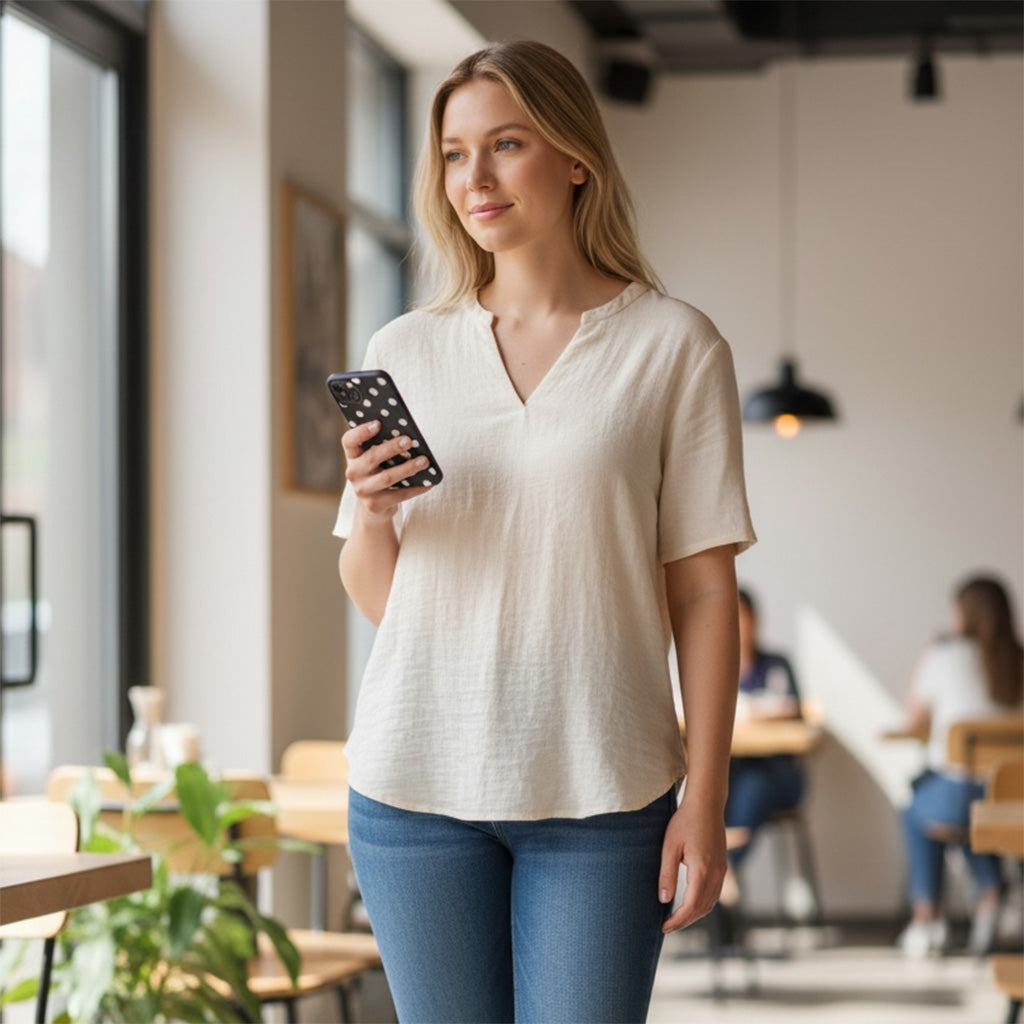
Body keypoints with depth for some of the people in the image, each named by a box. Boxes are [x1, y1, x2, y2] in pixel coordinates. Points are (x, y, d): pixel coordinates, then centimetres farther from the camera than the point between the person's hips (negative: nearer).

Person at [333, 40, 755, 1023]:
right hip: (419, 781, 3)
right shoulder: (403, 352, 8)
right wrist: (372, 512, -10)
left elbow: (702, 592, -1)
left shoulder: (674, 345, 0)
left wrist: (705, 801, -6)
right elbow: (373, 595, 12)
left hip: (599, 793, -2)